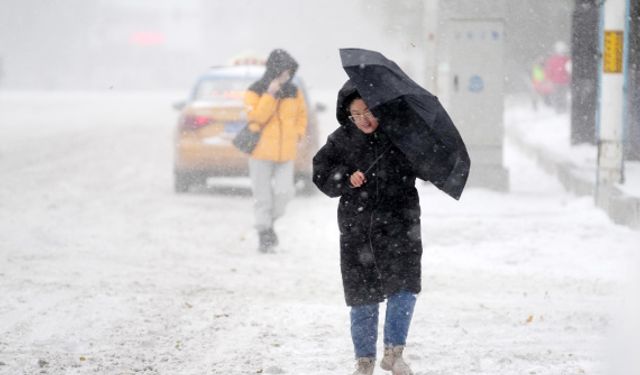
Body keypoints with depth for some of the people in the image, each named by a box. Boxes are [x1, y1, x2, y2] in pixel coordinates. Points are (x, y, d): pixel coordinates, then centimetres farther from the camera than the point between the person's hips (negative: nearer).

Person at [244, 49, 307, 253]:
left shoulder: (294, 92, 5)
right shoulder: (255, 92, -7)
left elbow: (301, 115, 18)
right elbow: (256, 117, -18)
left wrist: (297, 134, 3)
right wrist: (270, 95, -24)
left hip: (285, 153, 3)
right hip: (261, 152, -3)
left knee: (284, 191, -9)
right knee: (262, 196, 1)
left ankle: (269, 222, 17)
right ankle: (264, 235, 13)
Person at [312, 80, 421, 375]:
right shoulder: (341, 140, 0)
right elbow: (321, 175, 4)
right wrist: (347, 179, -13)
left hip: (399, 221, -1)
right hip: (357, 226, 1)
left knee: (404, 285, -12)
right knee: (362, 294, 5)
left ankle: (394, 351, 3)